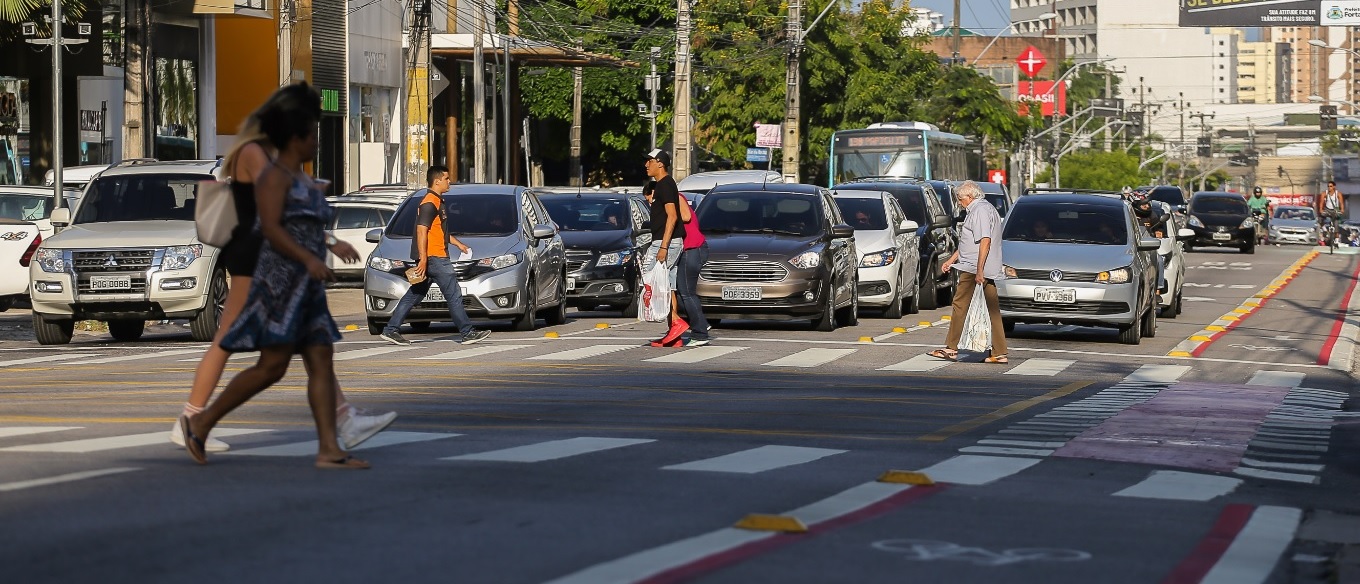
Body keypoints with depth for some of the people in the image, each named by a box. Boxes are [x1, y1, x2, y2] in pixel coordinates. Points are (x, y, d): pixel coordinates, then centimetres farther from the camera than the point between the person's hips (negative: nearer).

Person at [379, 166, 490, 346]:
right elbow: (421, 231, -20)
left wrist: (459, 244, 30)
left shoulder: (438, 202, 19)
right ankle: (468, 332, -1)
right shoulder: (429, 203, -14)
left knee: (414, 295, 10)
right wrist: (423, 259, -24)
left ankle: (390, 330, 10)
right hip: (433, 257, -11)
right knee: (454, 294, -5)